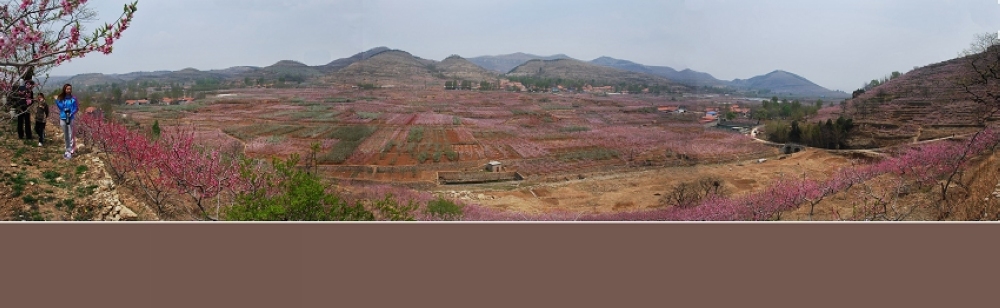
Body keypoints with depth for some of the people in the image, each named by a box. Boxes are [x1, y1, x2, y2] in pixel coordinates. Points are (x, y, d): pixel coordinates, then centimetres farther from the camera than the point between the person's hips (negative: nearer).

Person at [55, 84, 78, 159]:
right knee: (65, 136, 12)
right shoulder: (61, 98, 4)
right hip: (62, 118, 3)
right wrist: (57, 100, -14)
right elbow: (60, 107, -4)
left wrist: (71, 114, -19)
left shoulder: (73, 99, -4)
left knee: (70, 135, -7)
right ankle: (68, 150, 24)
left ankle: (70, 151, -6)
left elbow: (75, 108, -4)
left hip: (70, 118, -3)